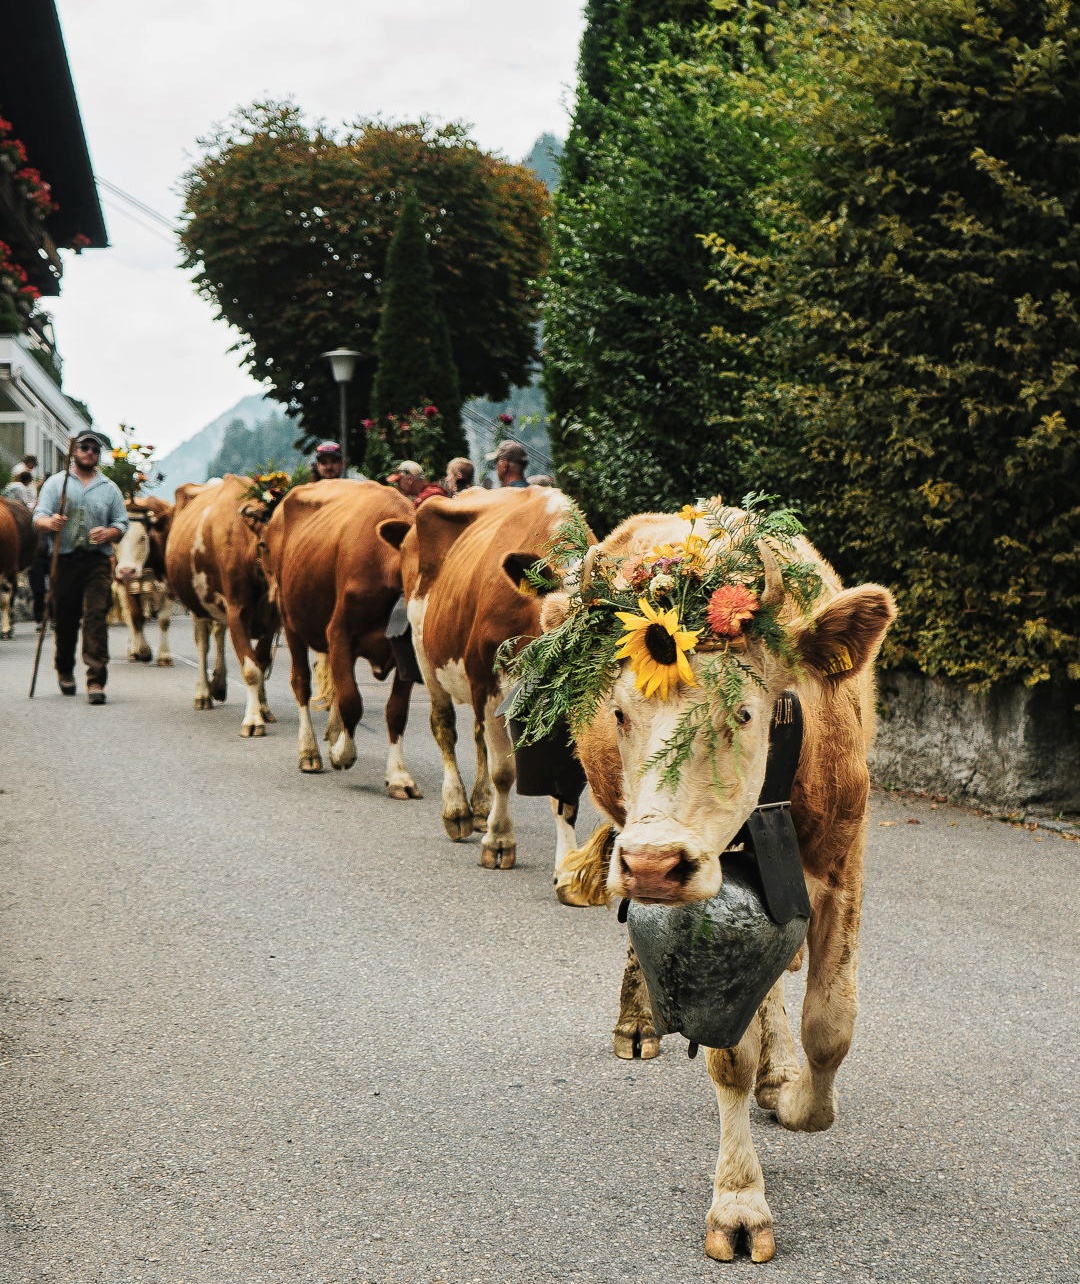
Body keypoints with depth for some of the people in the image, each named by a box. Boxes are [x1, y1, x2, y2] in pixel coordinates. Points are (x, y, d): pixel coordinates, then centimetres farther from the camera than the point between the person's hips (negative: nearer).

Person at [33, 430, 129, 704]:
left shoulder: (109, 488, 14)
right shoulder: (56, 483, 10)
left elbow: (121, 523, 12)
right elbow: (39, 517, 1)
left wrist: (109, 533, -11)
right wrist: (49, 522, -23)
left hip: (98, 561, 0)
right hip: (64, 559, 0)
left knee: (96, 617, -11)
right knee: (64, 618, 7)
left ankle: (96, 680, -15)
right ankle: (65, 671, 29)